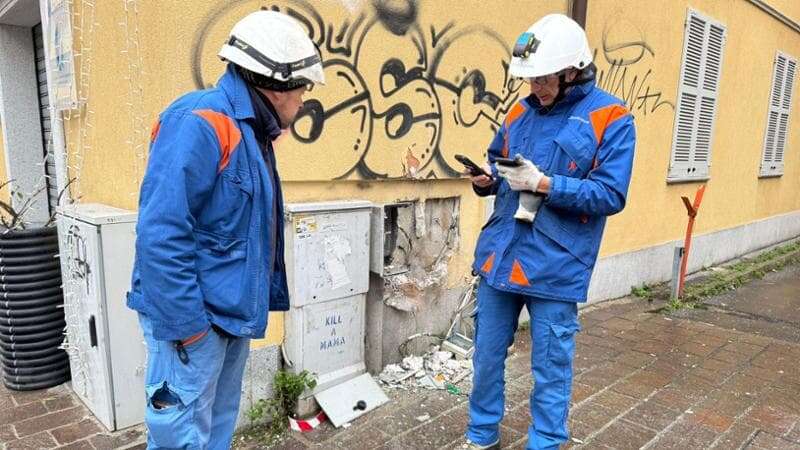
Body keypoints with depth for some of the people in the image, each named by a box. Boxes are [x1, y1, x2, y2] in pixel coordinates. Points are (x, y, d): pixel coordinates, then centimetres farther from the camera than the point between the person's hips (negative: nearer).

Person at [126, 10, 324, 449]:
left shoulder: (251, 131, 12)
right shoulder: (199, 122, -19)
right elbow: (161, 234, -26)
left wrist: (259, 301, 15)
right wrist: (185, 322, -21)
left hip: (232, 315, 9)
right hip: (194, 319, -9)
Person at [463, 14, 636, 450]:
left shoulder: (611, 118, -6)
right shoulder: (521, 112, 9)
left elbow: (611, 195, -13)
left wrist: (543, 183, -21)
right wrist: (485, 178, -6)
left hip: (555, 266, -5)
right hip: (499, 256, 6)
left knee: (550, 367, 9)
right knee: (487, 355, 17)